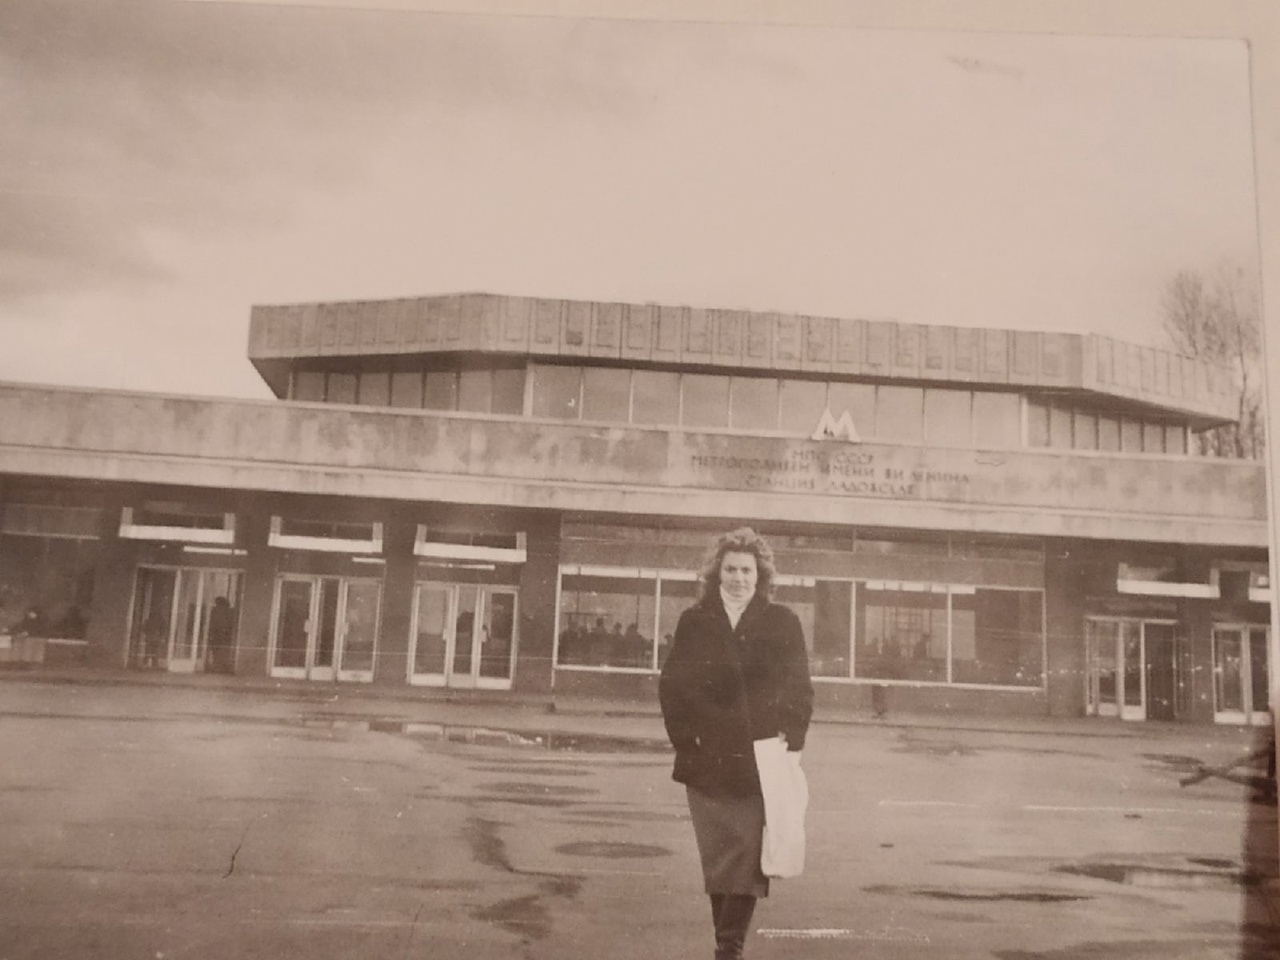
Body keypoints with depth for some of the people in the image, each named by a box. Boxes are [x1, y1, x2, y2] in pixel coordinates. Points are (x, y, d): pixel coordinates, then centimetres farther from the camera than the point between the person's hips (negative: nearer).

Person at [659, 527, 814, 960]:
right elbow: (670, 685, 5)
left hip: (761, 763, -1)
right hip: (706, 762, 2)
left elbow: (800, 690, 3)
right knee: (716, 860, 9)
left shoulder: (782, 623, 3)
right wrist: (685, 737, -4)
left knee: (750, 857, -6)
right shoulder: (694, 622, 6)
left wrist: (789, 742, -7)